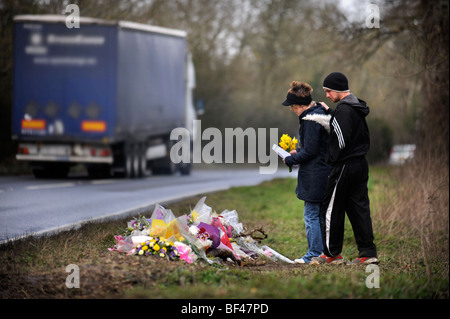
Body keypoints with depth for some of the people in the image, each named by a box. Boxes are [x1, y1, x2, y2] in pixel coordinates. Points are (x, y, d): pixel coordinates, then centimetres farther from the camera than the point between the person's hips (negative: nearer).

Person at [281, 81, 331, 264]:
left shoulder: (310, 120, -19)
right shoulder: (319, 112, 12)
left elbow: (310, 151, -20)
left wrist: (289, 160, -7)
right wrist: (299, 151, 17)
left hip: (314, 174, -10)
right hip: (324, 171, 10)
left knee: (311, 214, -3)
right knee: (320, 213, 15)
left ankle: (314, 254, 1)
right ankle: (324, 252, 21)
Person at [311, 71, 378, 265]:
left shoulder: (343, 109, -16)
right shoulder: (357, 108, 13)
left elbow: (341, 140, -21)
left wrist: (331, 158, -8)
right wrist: (330, 113, 13)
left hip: (344, 167, -9)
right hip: (361, 163, 9)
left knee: (332, 209, 2)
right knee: (359, 207, 8)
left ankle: (332, 253, 8)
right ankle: (368, 253, 4)